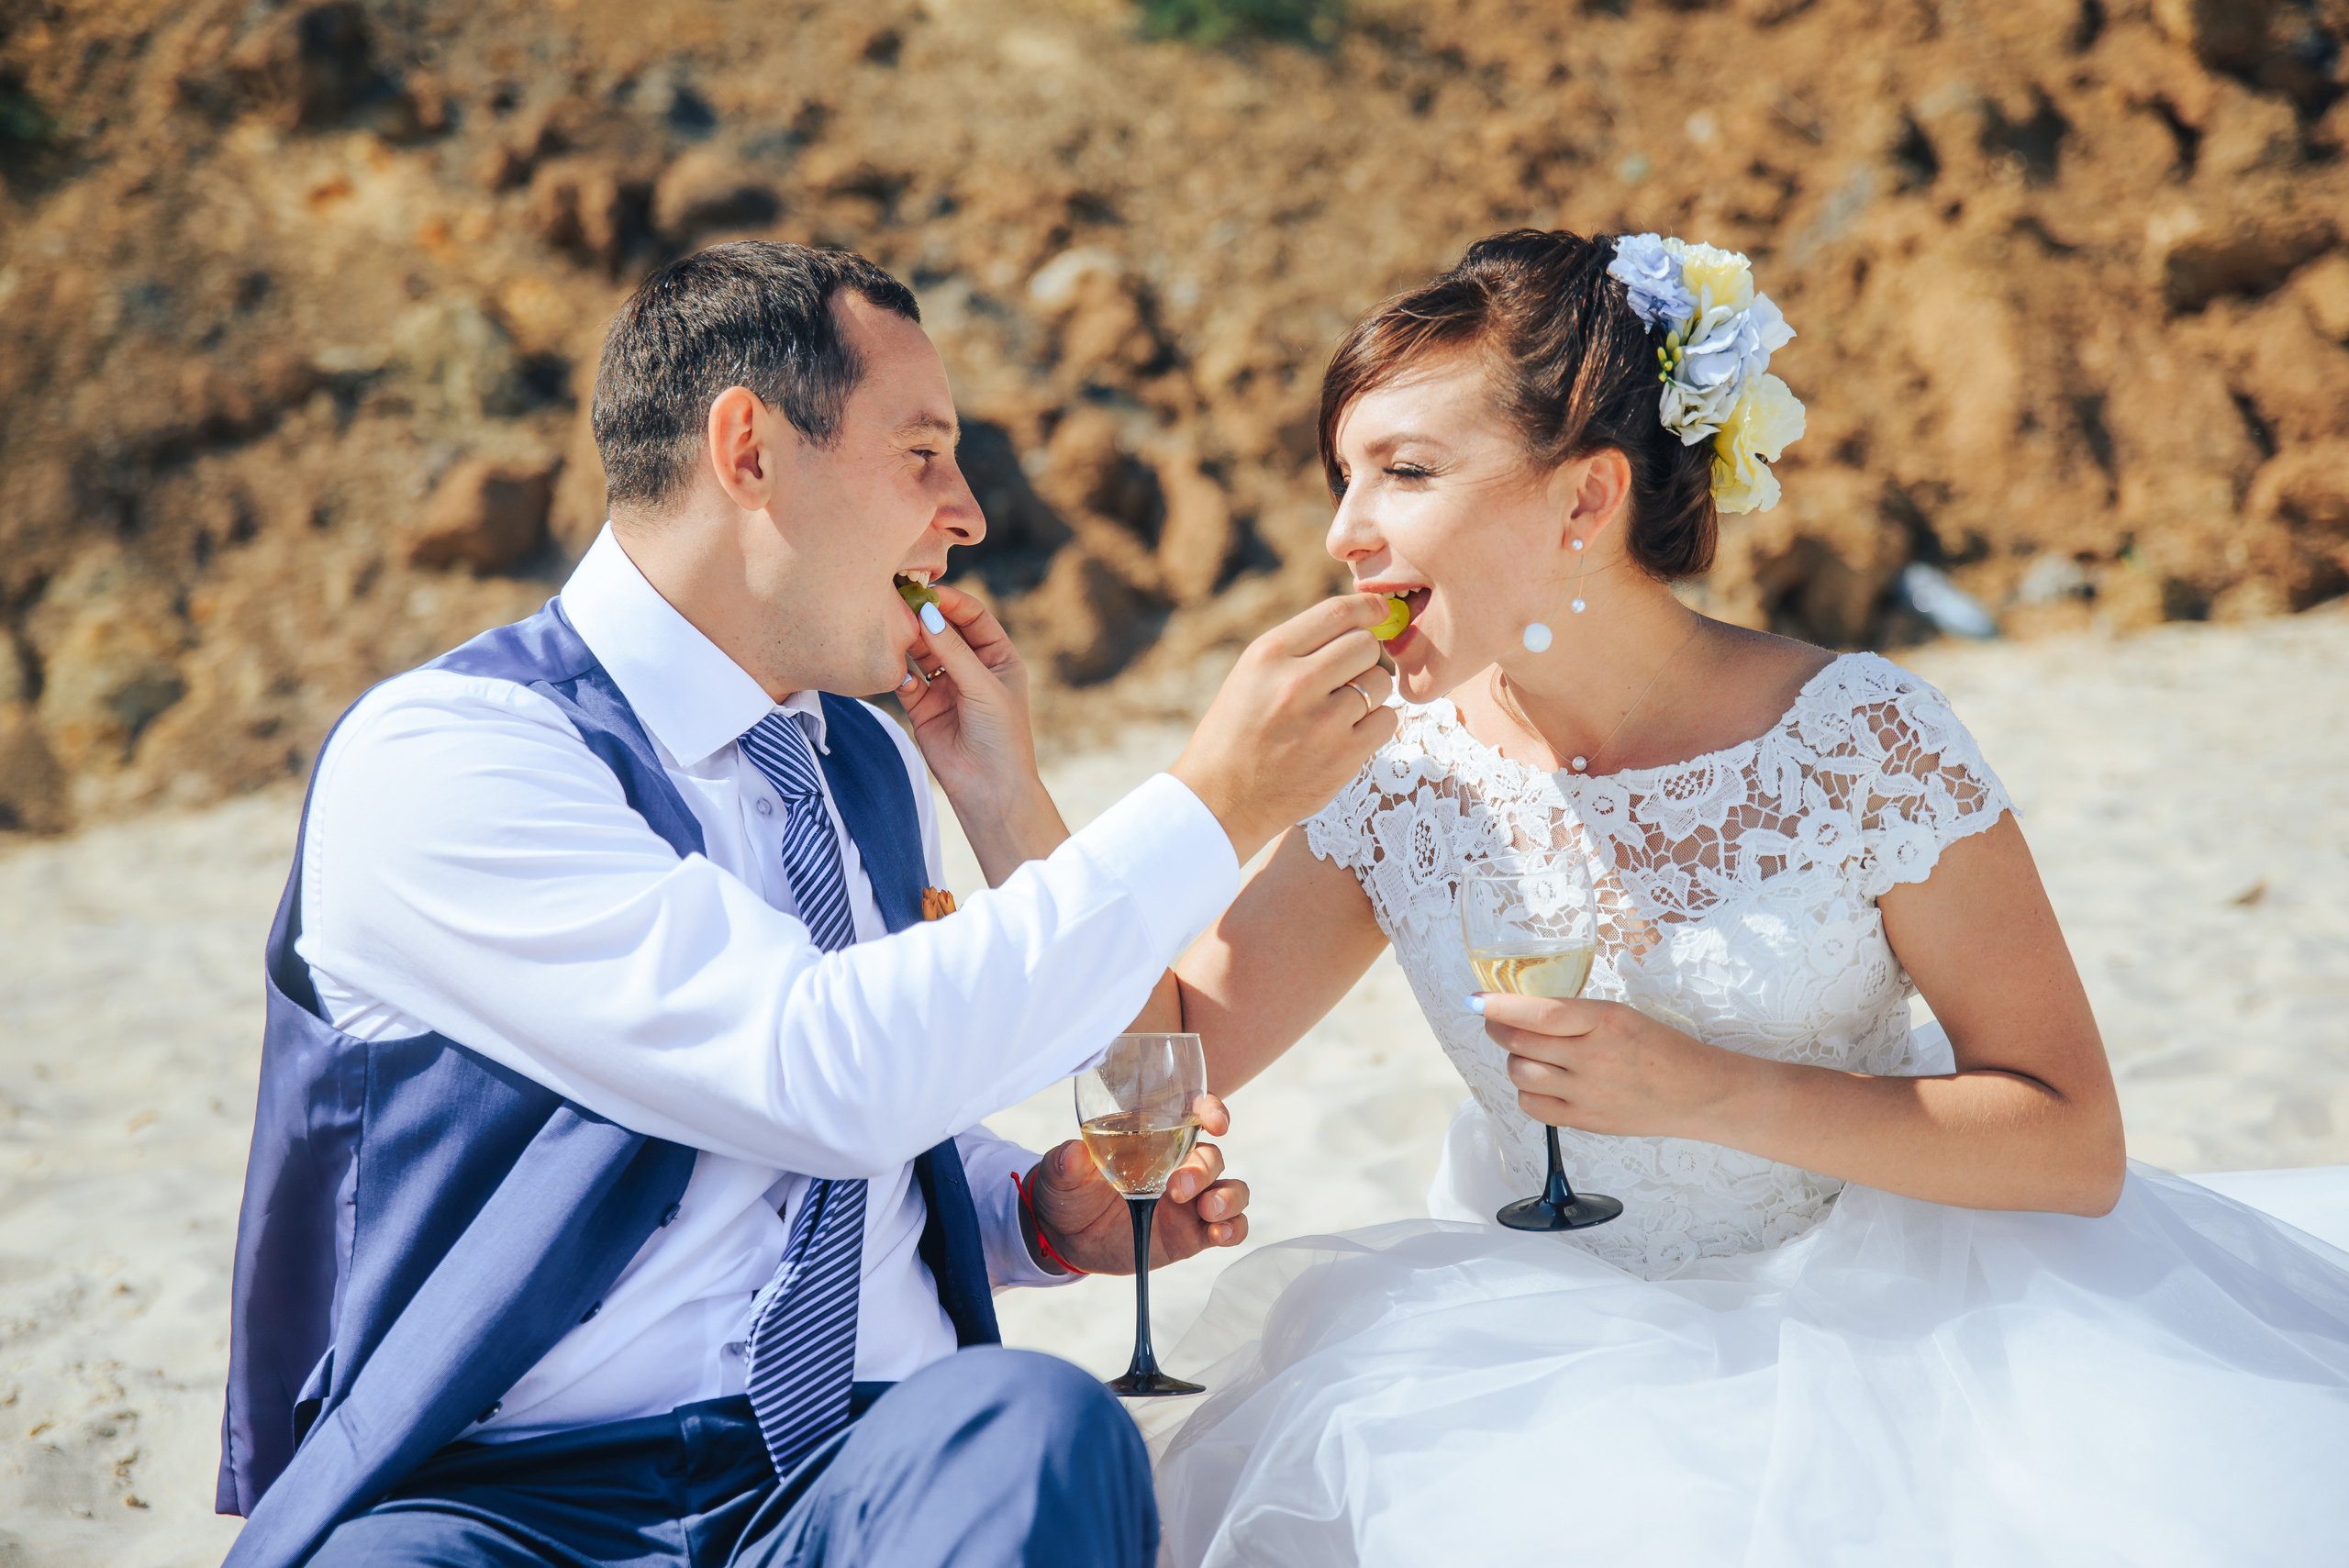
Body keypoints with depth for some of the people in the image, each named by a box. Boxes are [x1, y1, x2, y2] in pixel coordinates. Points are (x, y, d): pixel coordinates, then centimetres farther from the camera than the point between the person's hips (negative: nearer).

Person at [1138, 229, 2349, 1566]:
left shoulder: (1863, 741, -13)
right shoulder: (1397, 783, -4)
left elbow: (2076, 1142, -12)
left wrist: (1706, 1091, -23)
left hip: (1874, 1315, -2)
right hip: (1541, 1343, 2)